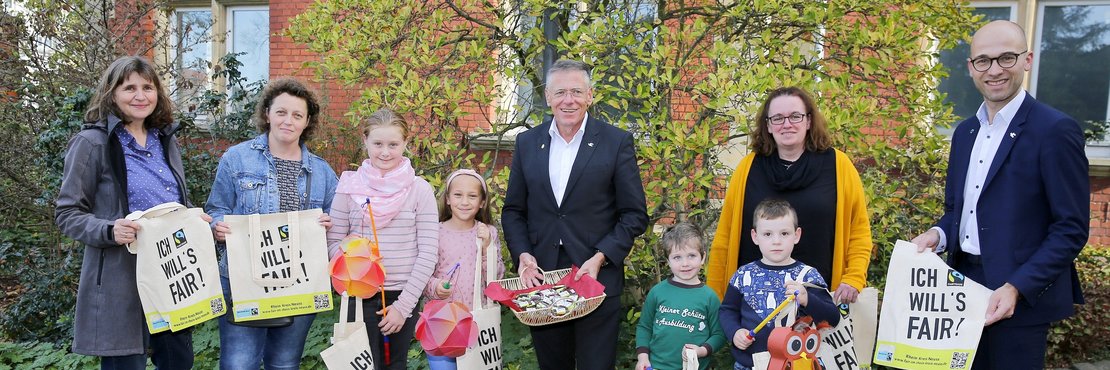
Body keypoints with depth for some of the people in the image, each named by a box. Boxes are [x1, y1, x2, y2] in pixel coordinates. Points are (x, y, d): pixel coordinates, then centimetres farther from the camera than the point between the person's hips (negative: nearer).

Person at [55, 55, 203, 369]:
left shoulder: (165, 140, 11)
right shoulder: (92, 143, -8)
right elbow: (67, 214, -7)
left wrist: (198, 221, -1)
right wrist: (109, 230, -25)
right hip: (121, 280, -6)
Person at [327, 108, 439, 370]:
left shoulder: (420, 189, -3)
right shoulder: (350, 187, -1)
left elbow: (428, 252, -5)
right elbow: (334, 242, 3)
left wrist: (404, 305, -9)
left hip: (404, 298, 0)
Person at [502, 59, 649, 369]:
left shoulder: (617, 142, -4)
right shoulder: (527, 143, 5)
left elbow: (635, 214, -3)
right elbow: (513, 210, 10)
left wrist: (600, 258, -15)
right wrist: (522, 254, -7)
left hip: (597, 278, -3)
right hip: (540, 279, 3)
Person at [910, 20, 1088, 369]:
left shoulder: (1056, 130, -11)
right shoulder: (965, 131, 10)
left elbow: (1072, 228, -13)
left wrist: (1017, 287, -21)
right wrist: (938, 234, -5)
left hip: (1021, 295, -6)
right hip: (963, 286, 6)